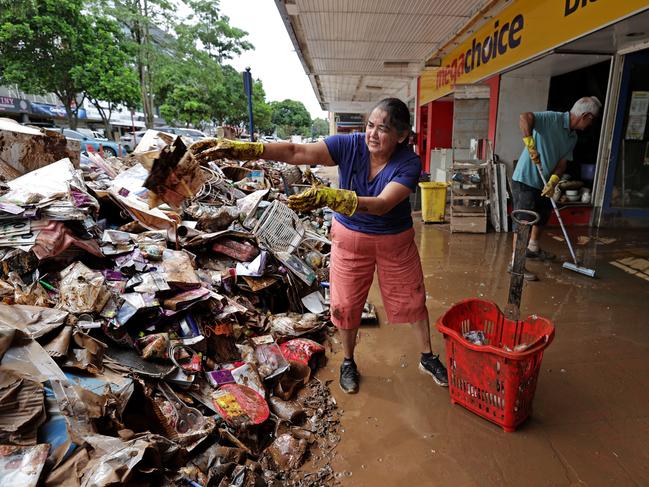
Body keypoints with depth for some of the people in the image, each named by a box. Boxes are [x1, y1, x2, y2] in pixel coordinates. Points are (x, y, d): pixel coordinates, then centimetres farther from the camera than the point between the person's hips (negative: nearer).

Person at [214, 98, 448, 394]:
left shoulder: (409, 164, -22)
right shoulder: (350, 146, -19)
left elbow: (381, 204, -38)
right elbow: (297, 152, -28)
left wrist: (329, 197, -53)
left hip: (395, 241, 0)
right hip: (349, 238, 1)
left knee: (413, 300, 12)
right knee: (346, 304, 10)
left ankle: (428, 358, 38)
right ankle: (348, 362, 36)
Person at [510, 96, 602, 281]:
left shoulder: (573, 137, 9)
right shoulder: (552, 119, -17)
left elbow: (563, 162, 3)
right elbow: (525, 117, -32)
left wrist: (552, 181, -15)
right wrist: (530, 144, -39)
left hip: (542, 183, 10)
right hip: (525, 181, -9)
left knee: (542, 215, 24)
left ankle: (533, 248, 45)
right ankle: (515, 262, 0)